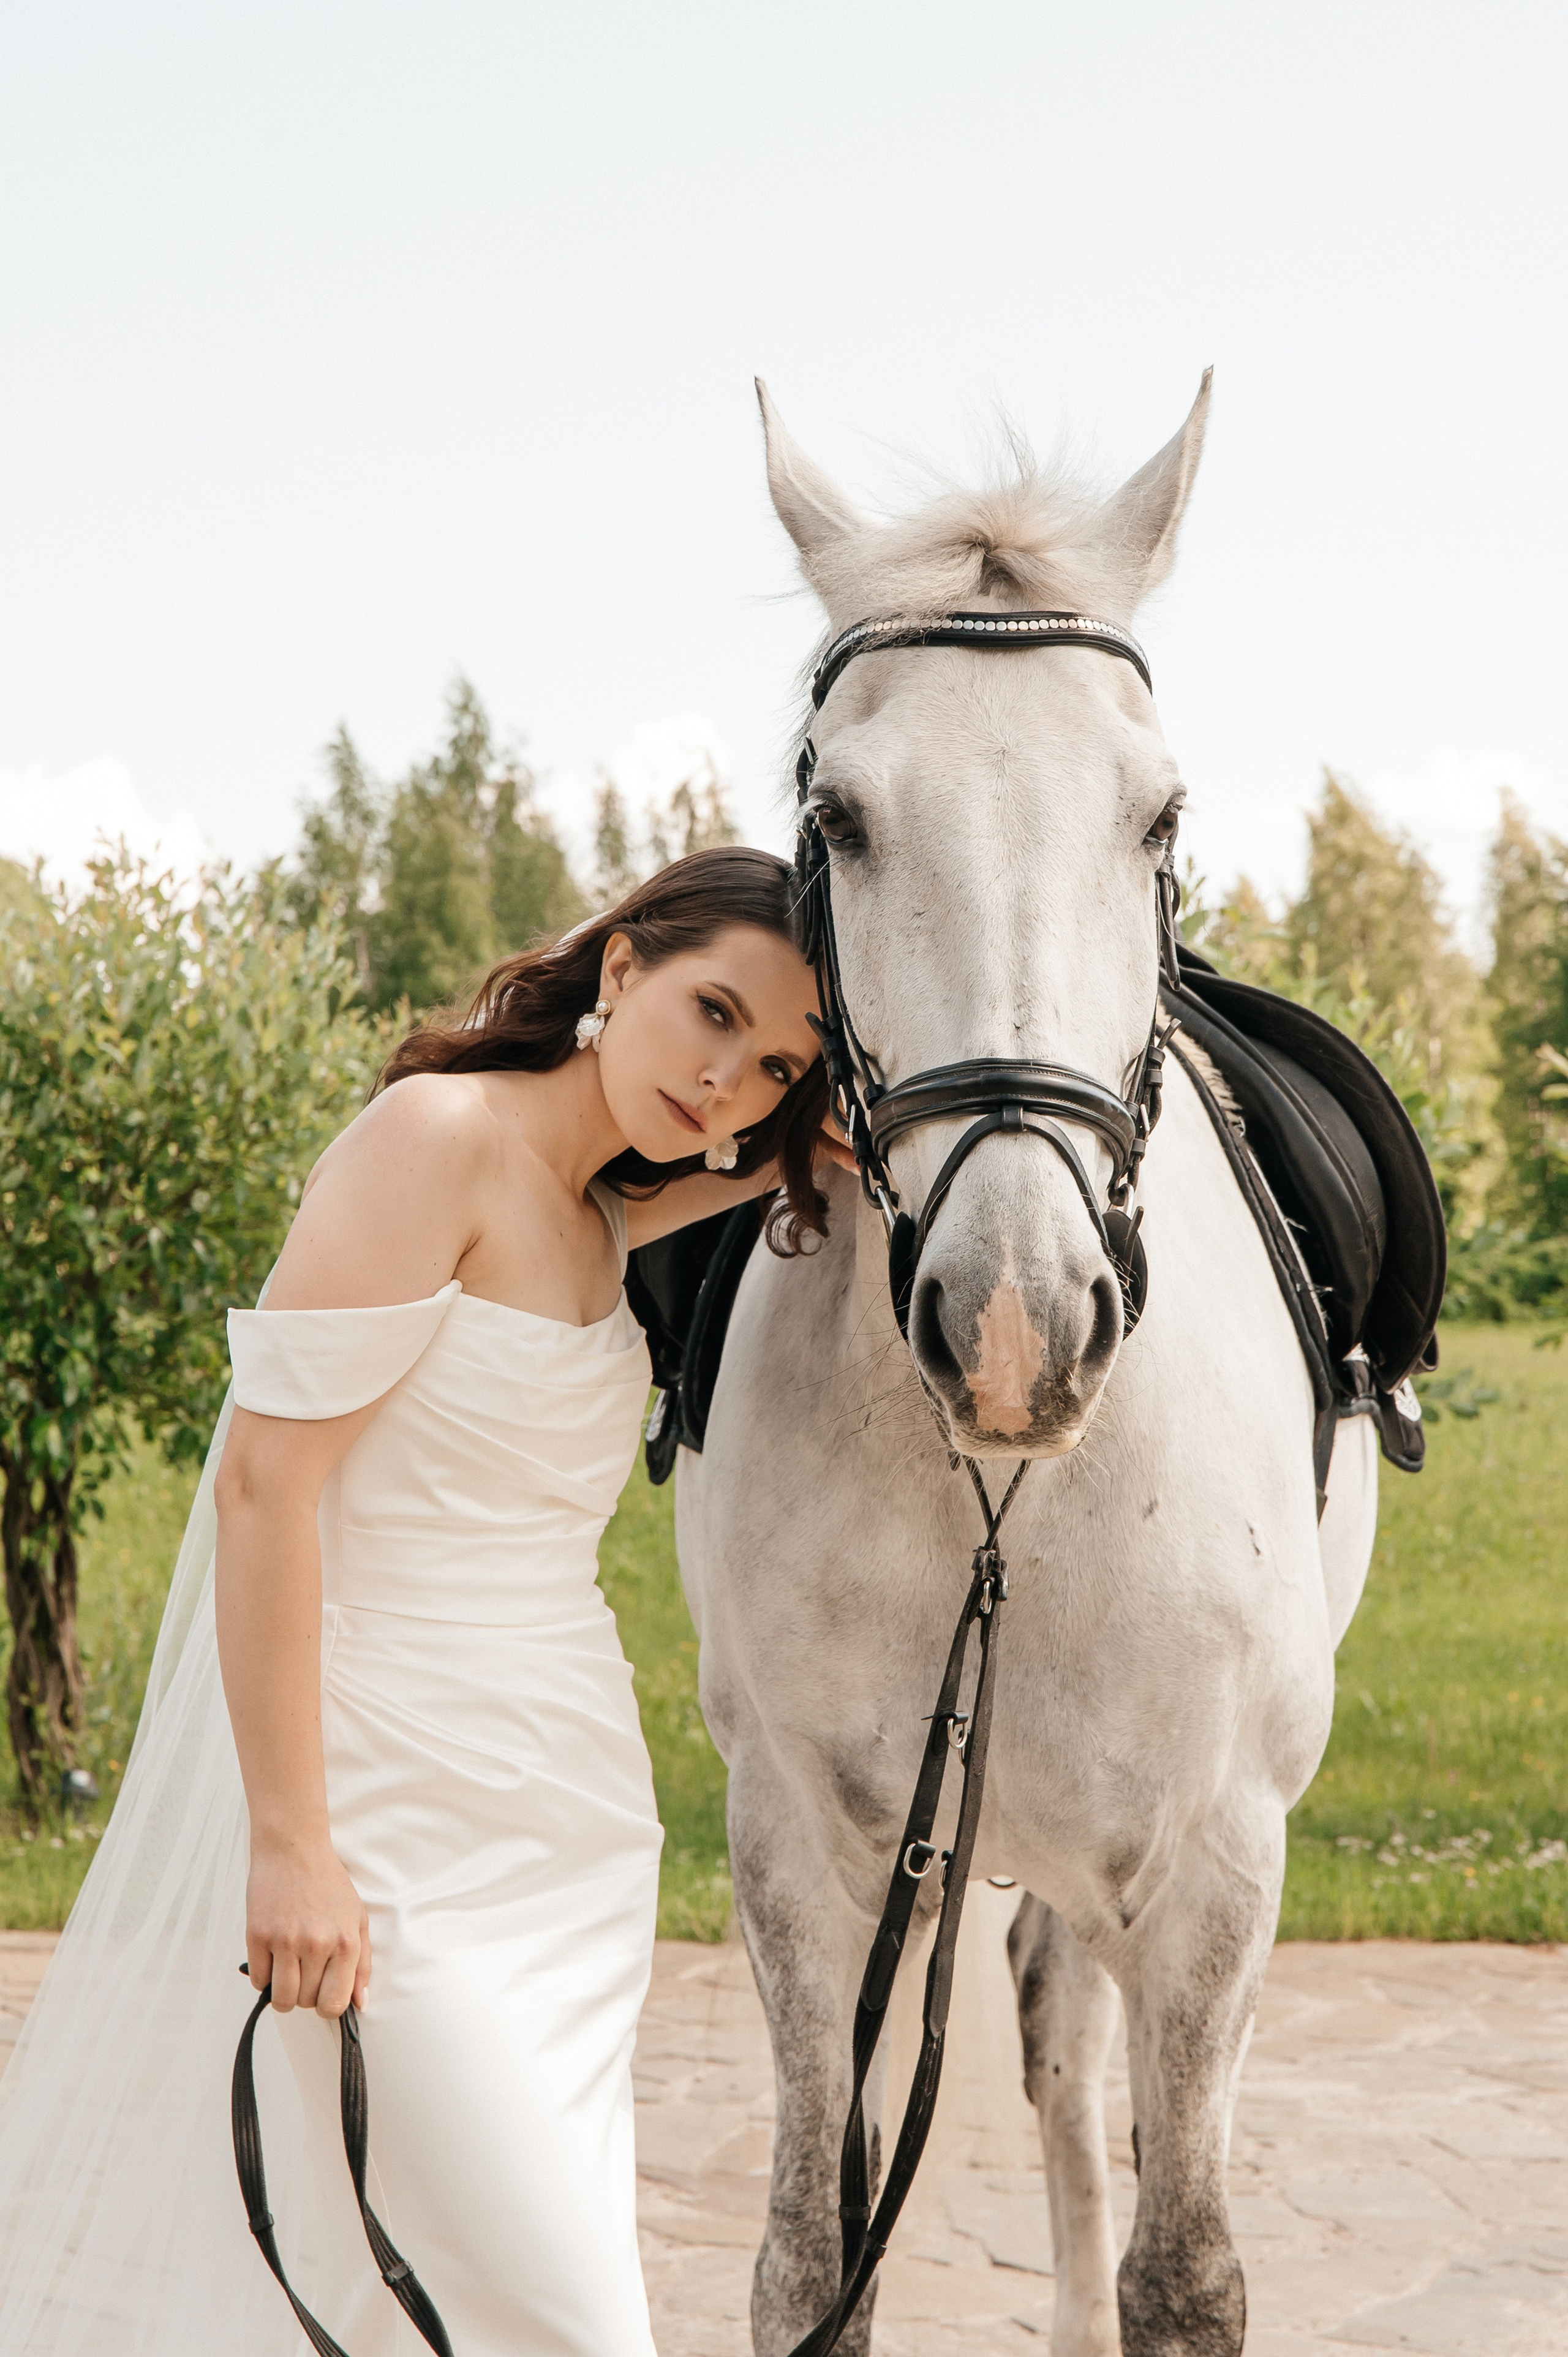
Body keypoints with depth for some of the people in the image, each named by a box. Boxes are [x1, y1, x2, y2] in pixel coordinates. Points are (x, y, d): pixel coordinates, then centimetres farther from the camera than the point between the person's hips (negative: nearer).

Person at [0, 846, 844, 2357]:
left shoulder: (604, 1213, 11)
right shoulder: (441, 1135, -13)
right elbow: (266, 1479, -19)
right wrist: (291, 1842, -21)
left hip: (570, 1815, 9)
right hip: (402, 1817, -9)